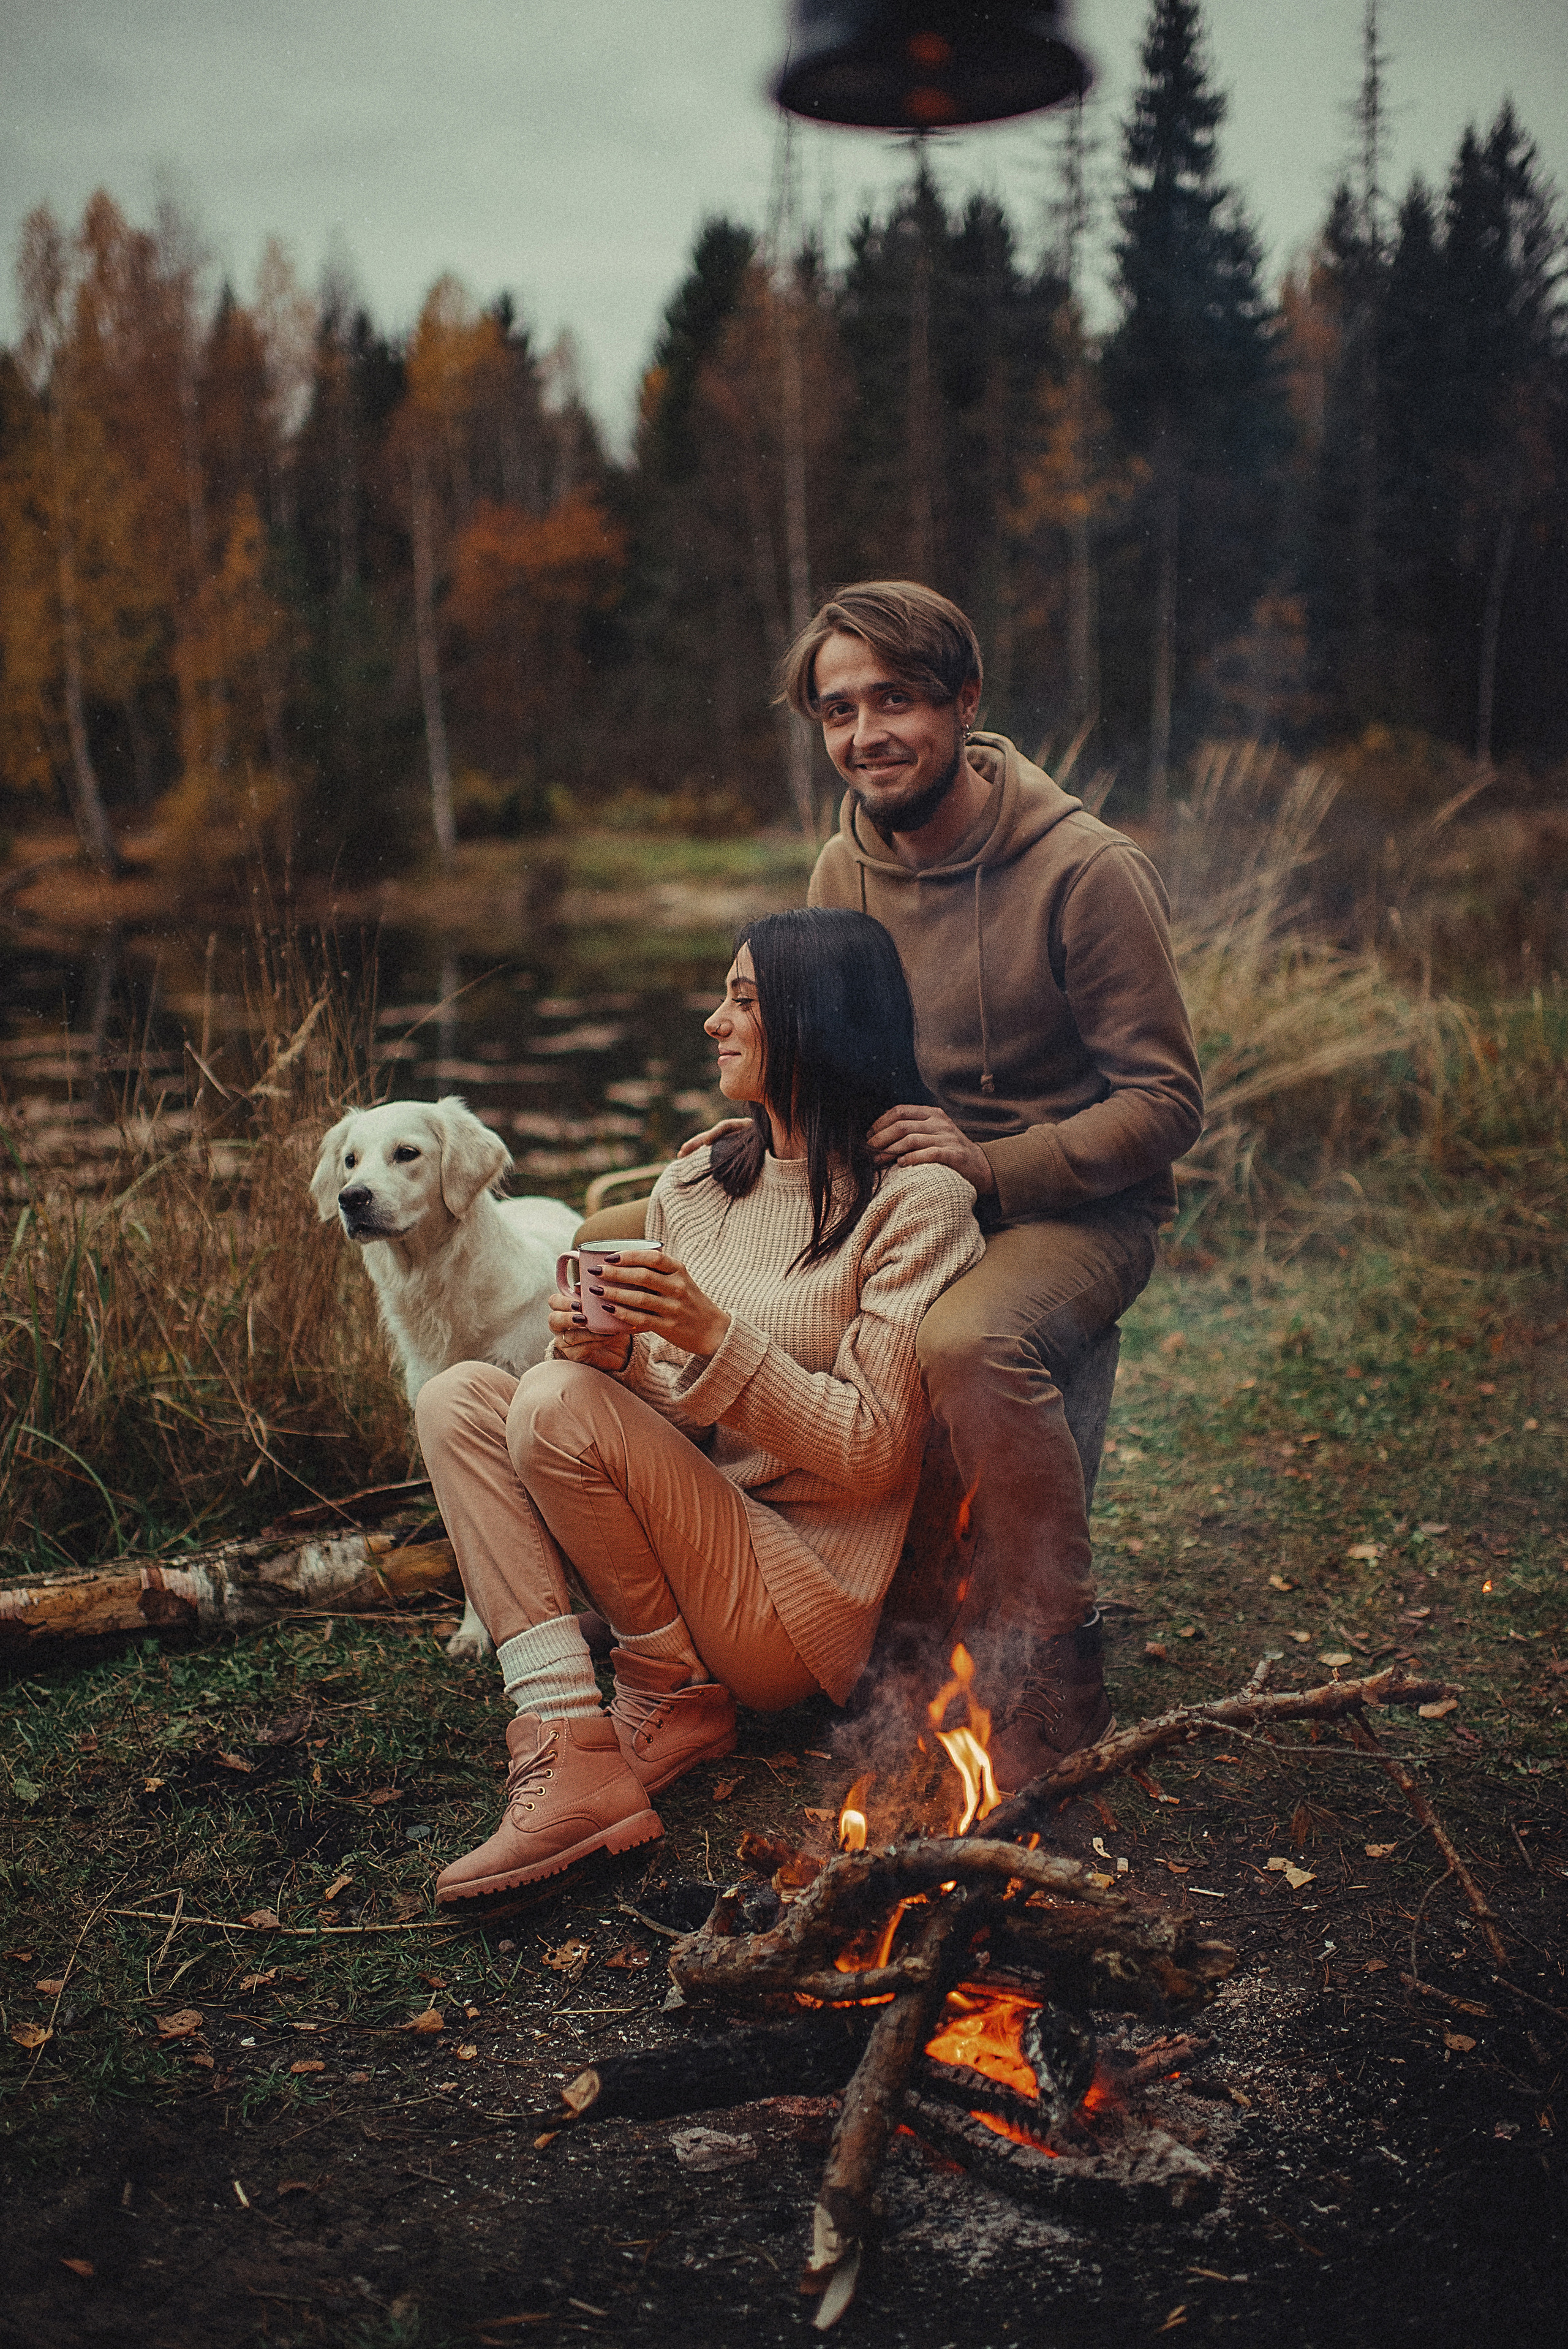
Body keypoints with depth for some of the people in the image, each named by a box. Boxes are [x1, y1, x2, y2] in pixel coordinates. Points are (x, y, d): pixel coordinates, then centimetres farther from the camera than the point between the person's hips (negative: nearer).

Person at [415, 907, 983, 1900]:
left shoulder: (916, 1199, -11)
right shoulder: (694, 1186, 11)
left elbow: (870, 1453, -14)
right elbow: (663, 1412, 12)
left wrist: (716, 1339, -24)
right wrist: (612, 1355, -11)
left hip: (804, 1602, -8)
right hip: (687, 1550, 8)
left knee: (558, 1404, -24)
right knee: (458, 1400, -9)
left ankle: (678, 1698, -3)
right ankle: (575, 1764, -20)